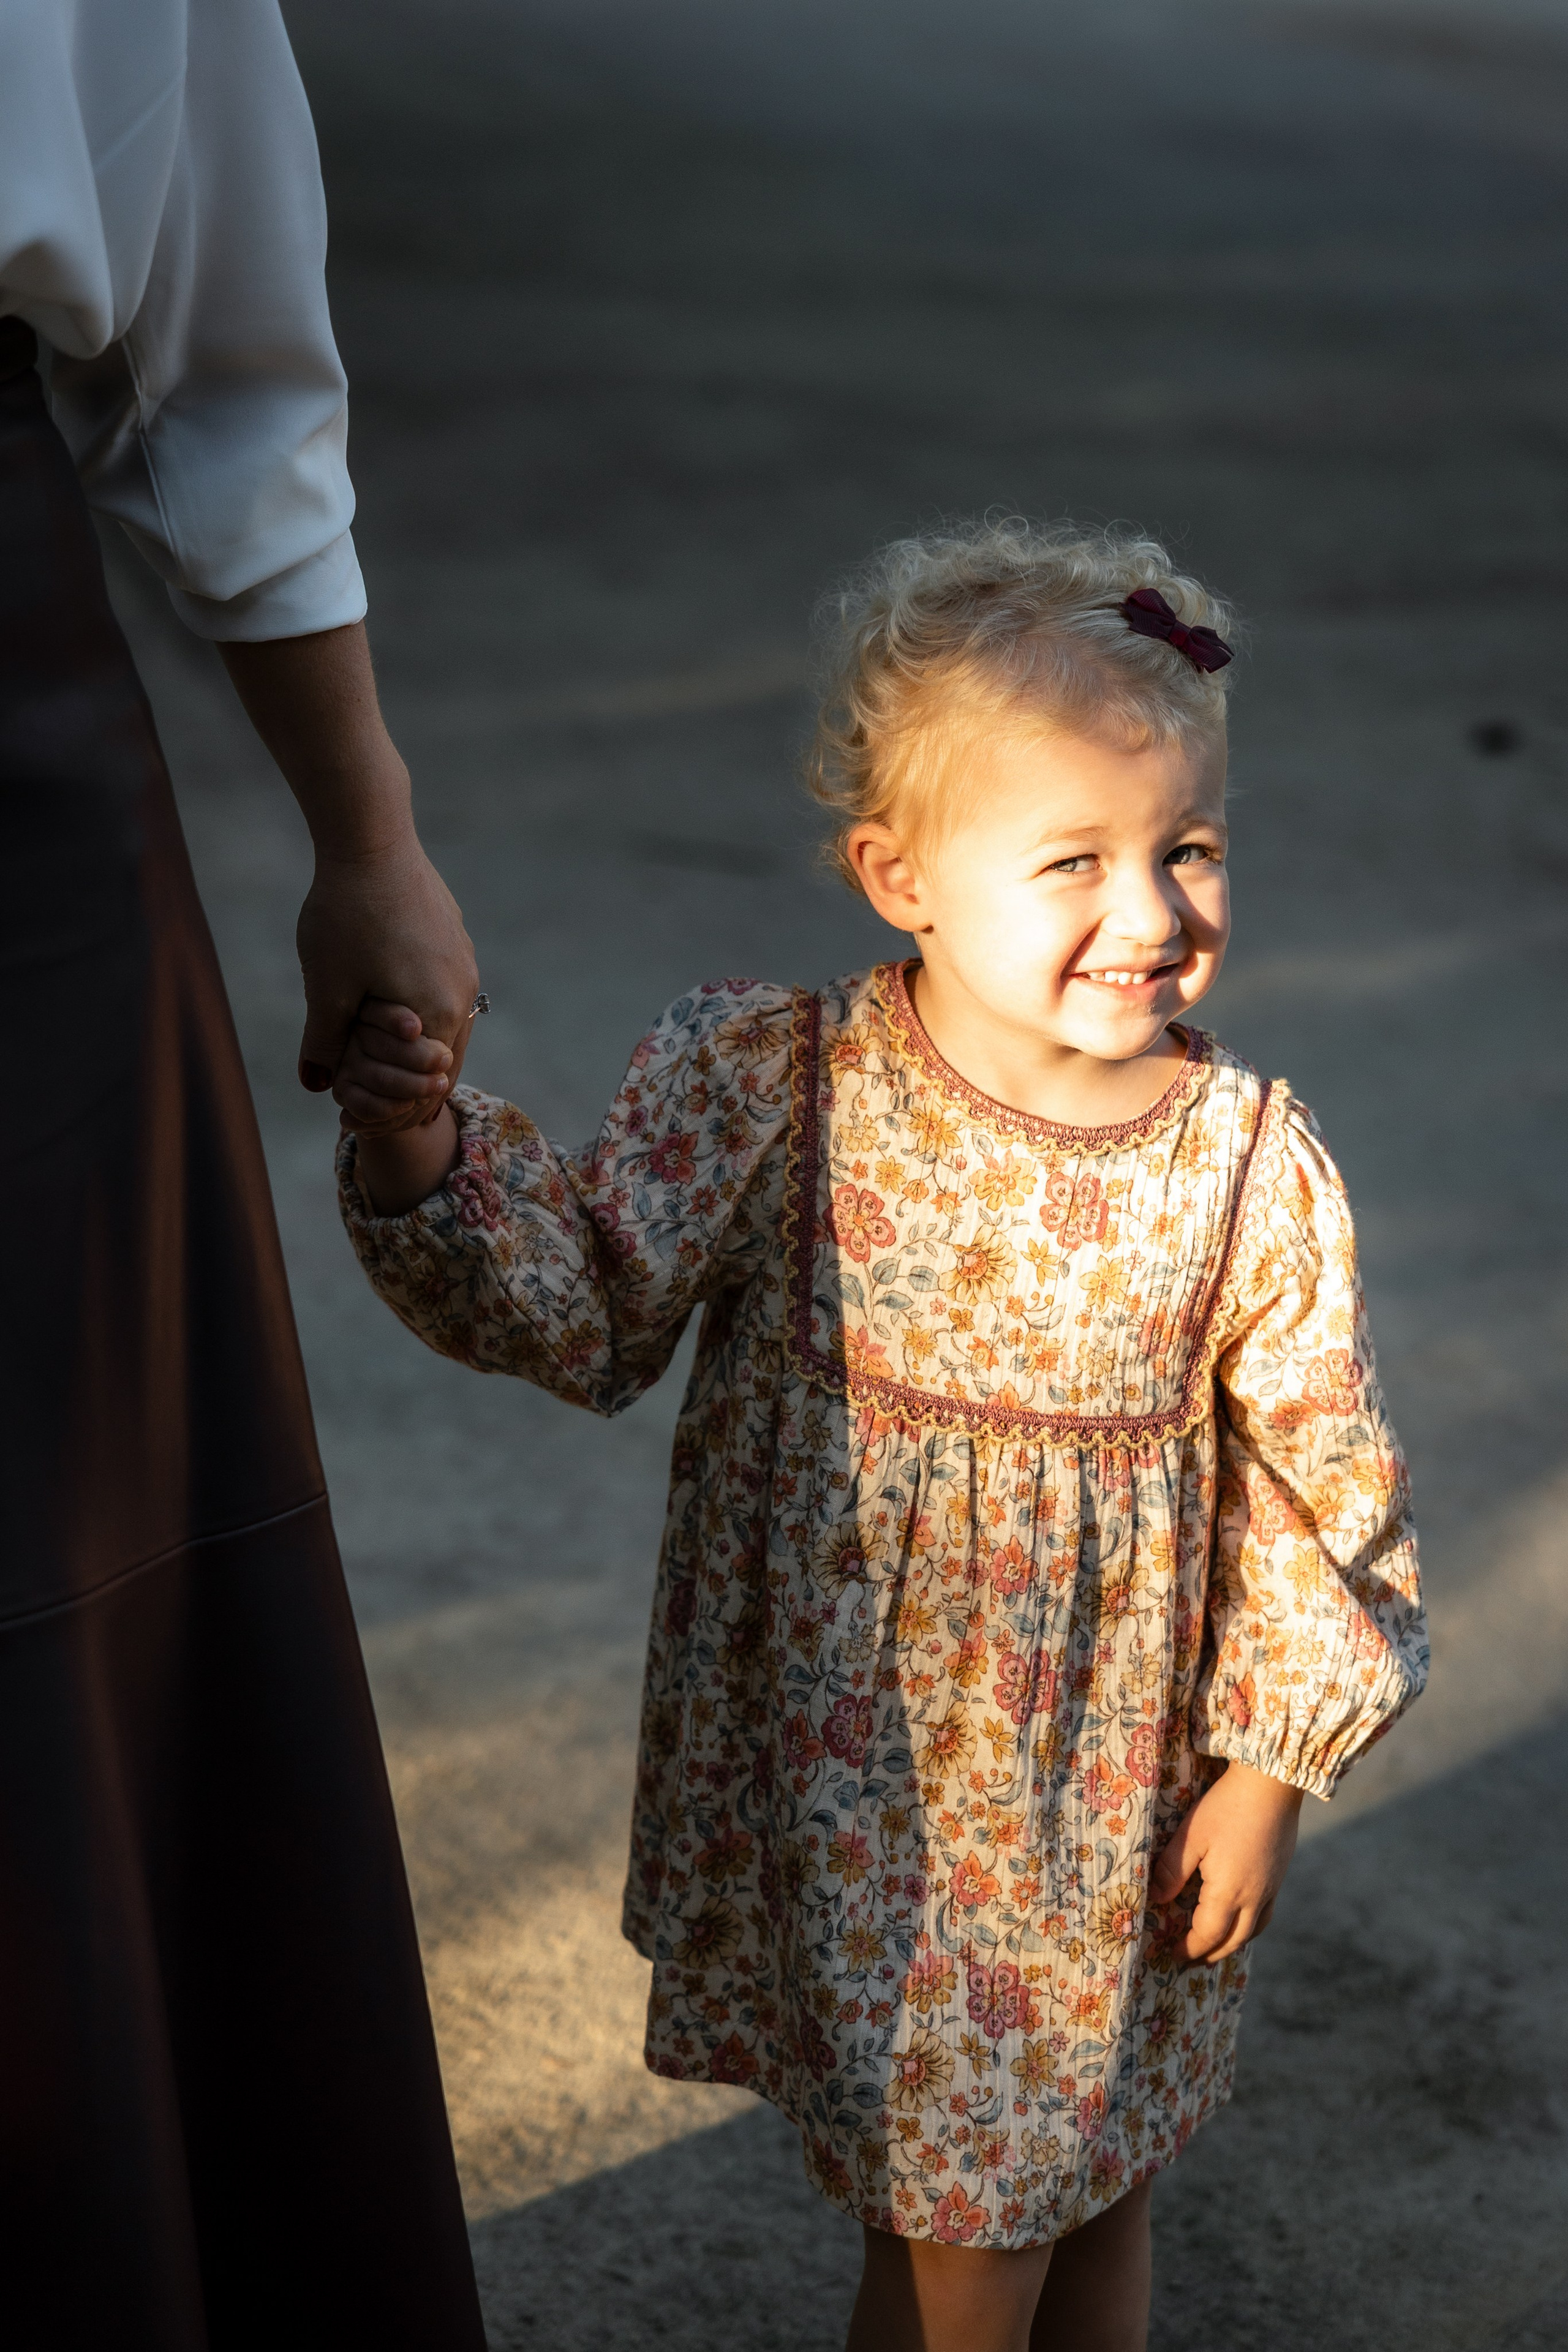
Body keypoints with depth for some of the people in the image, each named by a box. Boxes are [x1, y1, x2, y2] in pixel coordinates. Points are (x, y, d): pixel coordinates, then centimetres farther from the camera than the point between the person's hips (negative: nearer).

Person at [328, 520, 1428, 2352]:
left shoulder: (1250, 1164, -13)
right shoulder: (769, 1087, -13)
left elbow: (1316, 1473, -4)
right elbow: (584, 1304, -7)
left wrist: (1268, 1769, -1)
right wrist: (426, 1156, -24)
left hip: (1113, 1788, 1)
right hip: (849, 1772, 0)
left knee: (1089, 2183, 19)